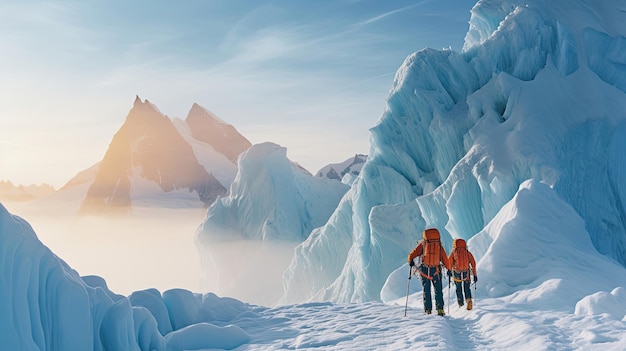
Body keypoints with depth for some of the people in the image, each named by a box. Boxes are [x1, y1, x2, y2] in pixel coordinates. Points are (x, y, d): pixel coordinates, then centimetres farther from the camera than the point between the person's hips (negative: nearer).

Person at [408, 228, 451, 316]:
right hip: (436, 271, 0)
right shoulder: (439, 245, 2)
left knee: (426, 290, 11)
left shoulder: (422, 244, -1)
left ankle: (428, 309, 7)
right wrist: (448, 269, 16)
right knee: (438, 290, 12)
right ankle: (440, 309, 2)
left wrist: (410, 262, 13)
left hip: (424, 270, 0)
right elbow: (445, 259, 5)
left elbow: (412, 255, -4)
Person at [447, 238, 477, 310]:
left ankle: (461, 305, 10)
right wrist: (474, 275, 5)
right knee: (467, 289, 15)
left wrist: (449, 270, -4)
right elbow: (473, 263, 3)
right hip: (466, 274, 1)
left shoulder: (453, 253, 3)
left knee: (459, 290, 14)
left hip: (457, 274, -1)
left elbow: (449, 262, -12)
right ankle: (469, 300, -10)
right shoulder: (468, 253, 8)